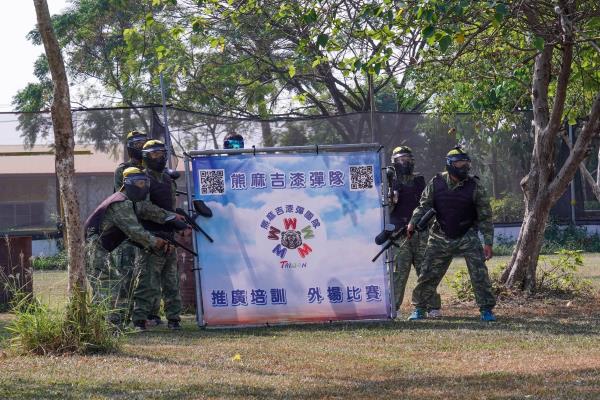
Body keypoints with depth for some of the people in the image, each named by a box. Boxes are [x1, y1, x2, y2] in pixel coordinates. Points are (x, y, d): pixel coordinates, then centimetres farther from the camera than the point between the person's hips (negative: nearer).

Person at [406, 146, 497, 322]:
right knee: (428, 274, 3)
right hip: (440, 238, 2)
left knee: (479, 273, -13)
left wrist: (488, 243, -11)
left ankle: (486, 310, -2)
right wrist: (413, 222, -13)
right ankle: (419, 309, 18)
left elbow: (485, 217, -7)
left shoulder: (474, 186, -10)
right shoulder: (436, 183, -5)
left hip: (467, 236, -2)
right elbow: (424, 206, 5)